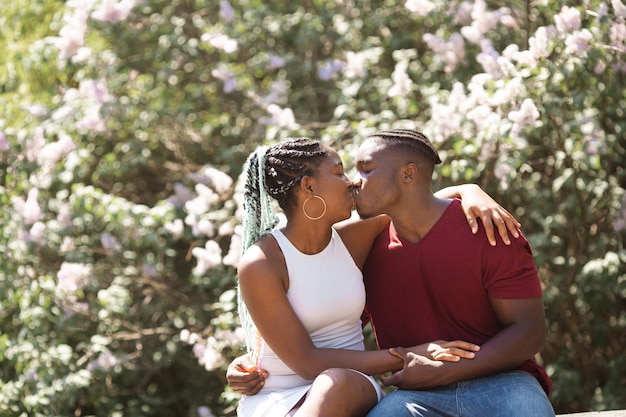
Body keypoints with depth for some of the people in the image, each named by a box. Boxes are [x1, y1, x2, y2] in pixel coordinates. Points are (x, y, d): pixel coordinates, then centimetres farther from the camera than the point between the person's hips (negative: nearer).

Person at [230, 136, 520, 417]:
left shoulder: (351, 239, 4)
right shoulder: (260, 264, -12)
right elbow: (308, 362, -15)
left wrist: (472, 194, -7)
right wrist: (409, 356, -17)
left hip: (350, 393, 4)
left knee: (337, 383, -35)